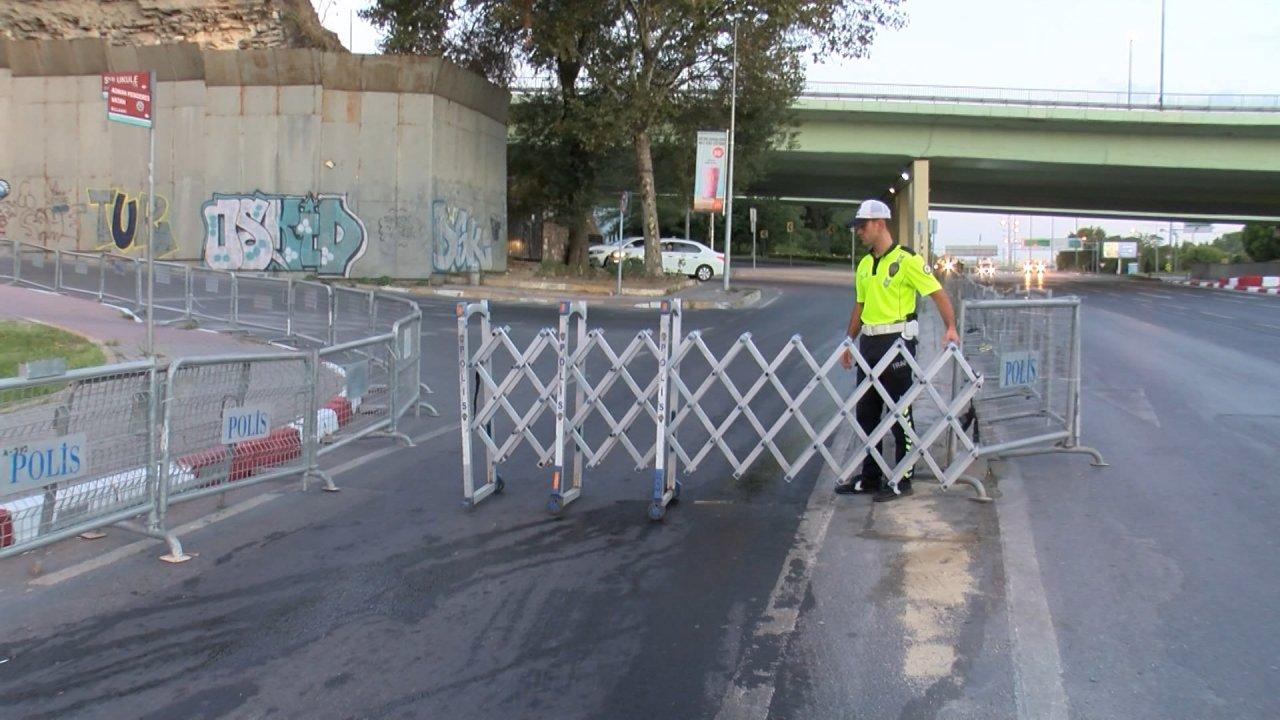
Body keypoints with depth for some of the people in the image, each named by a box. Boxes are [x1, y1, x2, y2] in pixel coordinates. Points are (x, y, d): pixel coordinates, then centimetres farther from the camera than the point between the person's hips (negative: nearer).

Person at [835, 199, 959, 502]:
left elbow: (938, 293, -12)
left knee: (899, 412, 0)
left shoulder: (906, 260, -11)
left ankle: (902, 480, 8)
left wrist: (951, 328, -24)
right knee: (866, 412, 11)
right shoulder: (864, 265, 13)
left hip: (897, 341, -8)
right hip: (869, 343, 8)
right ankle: (870, 477, 21)